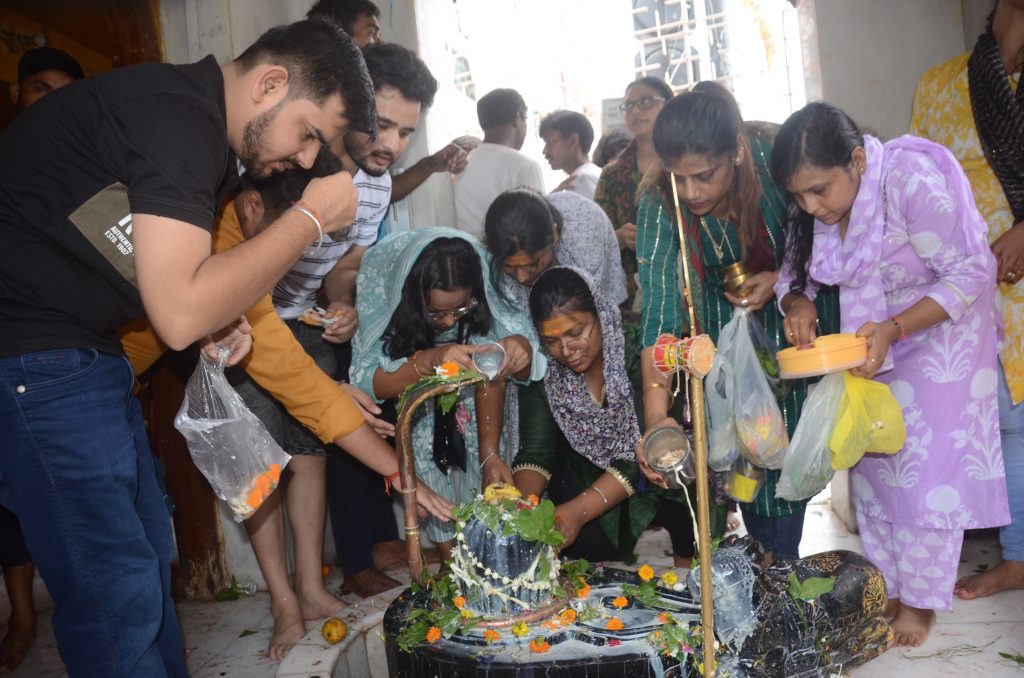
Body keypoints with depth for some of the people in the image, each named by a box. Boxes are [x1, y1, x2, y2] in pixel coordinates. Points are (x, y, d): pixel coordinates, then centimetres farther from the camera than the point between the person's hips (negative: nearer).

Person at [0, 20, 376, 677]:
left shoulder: (210, 136, 11)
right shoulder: (178, 116, -20)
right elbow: (180, 313, -27)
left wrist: (219, 321, 5)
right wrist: (313, 217, -18)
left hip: (86, 355, 10)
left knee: (148, 558, 16)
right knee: (116, 589, -5)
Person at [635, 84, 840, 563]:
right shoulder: (659, 204, -25)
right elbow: (658, 310, -32)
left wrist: (783, 278, -26)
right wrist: (656, 414, -41)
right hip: (725, 322, 1)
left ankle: (784, 564, 19)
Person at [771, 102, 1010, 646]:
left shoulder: (913, 182, -31)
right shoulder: (812, 206, -12)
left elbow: (972, 273, -26)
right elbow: (792, 273, 0)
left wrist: (893, 329, -35)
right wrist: (797, 304, -24)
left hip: (939, 337, -5)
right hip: (869, 339, 6)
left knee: (927, 473, -1)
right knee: (870, 464, 9)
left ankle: (921, 598, 18)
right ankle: (886, 586, 26)